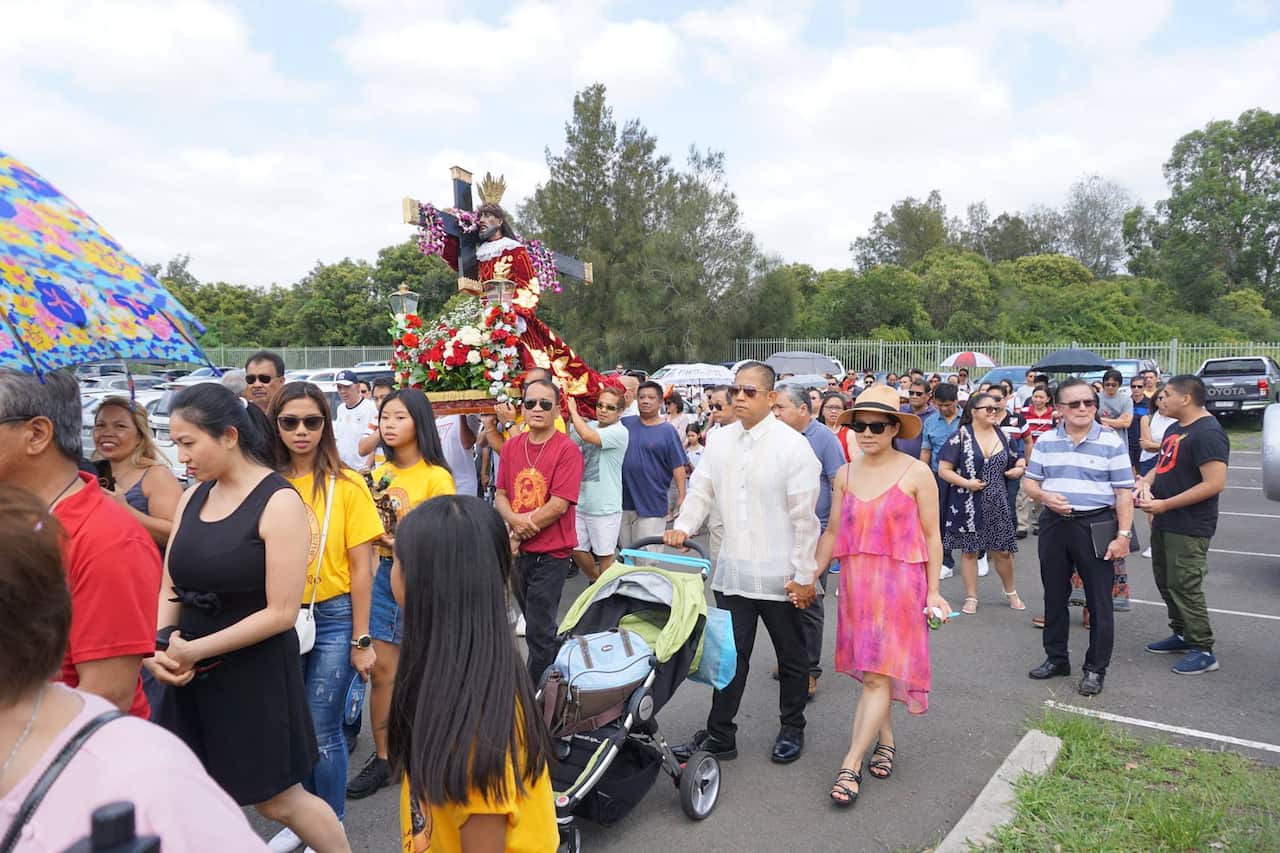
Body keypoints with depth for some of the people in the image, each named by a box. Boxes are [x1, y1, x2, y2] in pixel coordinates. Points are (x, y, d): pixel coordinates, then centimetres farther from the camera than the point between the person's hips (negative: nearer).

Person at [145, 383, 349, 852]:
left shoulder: (279, 502, -16)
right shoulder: (193, 498, 4)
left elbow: (281, 613, -18)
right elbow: (169, 590, 9)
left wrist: (195, 650, -16)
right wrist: (158, 647, -9)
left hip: (255, 674, -6)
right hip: (192, 674, 6)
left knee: (278, 800, 9)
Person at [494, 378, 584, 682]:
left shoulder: (567, 449, -13)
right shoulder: (512, 446, 6)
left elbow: (559, 505, -18)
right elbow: (501, 494, 7)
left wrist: (518, 534, -12)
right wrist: (514, 519, -15)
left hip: (551, 553, -6)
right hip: (519, 552, 7)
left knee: (538, 632, -2)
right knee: (534, 623, 20)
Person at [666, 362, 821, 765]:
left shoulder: (793, 445, -11)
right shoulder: (720, 440, 4)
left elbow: (804, 517, -11)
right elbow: (701, 490, 11)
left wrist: (804, 576, -11)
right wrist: (684, 526, -8)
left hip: (780, 575, -3)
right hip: (732, 570, 4)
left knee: (791, 656, 15)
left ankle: (792, 729, 34)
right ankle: (719, 735, 21)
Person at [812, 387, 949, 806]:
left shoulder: (917, 474, -3)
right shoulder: (845, 475, 8)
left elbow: (931, 536, 0)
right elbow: (832, 532, 10)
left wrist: (932, 591, -2)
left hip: (899, 582, -4)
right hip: (856, 582, 4)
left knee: (878, 673, -7)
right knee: (869, 671, 12)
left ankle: (851, 764, -4)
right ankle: (885, 739, 31)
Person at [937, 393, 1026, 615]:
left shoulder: (1001, 435, 7)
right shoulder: (960, 436, -8)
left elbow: (1015, 462, 20)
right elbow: (943, 470, -9)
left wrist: (1019, 468, -1)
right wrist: (966, 483, -20)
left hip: (997, 504, 4)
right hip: (968, 504, -4)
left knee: (1002, 551, 9)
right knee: (969, 551, 6)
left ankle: (1010, 591, 32)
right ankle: (971, 597, 19)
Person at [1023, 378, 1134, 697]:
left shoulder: (1111, 442, -3)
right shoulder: (1045, 441, 6)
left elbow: (1124, 493, -4)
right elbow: (1031, 482, 11)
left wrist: (1123, 534, -11)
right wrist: (1046, 497, -12)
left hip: (1096, 526, -3)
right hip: (1054, 524, 4)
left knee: (1099, 601, 2)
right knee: (1054, 595, 13)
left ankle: (1096, 668, 15)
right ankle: (1056, 657, 29)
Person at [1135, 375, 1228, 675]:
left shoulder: (1207, 433, -19)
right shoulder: (1175, 428, 12)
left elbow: (1215, 484, -24)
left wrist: (1165, 505, -21)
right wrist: (1146, 481, -2)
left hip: (1189, 528, -10)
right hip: (1164, 523, 10)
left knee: (1185, 588, -5)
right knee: (1166, 583, 18)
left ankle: (1203, 651, 6)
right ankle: (1182, 635, 33)